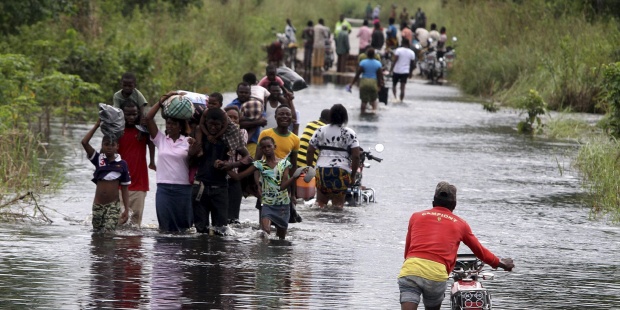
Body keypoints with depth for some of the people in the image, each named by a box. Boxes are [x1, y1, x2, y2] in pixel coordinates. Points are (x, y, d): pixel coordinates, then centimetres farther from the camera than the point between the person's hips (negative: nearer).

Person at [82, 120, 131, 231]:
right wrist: (96, 126, -6)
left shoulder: (122, 164, -1)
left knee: (108, 232, -17)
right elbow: (84, 142, -9)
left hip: (113, 205, -3)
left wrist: (126, 209, 1)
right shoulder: (98, 160, 2)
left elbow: (124, 189, 4)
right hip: (98, 205, 3)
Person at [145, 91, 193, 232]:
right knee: (166, 227, 0)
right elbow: (148, 118, 1)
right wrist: (163, 99, -2)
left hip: (183, 189, -1)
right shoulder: (160, 139, 8)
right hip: (164, 188, 1)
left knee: (184, 226, 2)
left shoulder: (188, 142, 4)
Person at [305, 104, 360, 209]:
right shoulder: (350, 133, 3)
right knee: (338, 204, 3)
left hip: (322, 170, 2)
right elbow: (356, 156, -4)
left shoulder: (320, 131, 9)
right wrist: (353, 175, 5)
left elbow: (310, 151, 4)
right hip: (342, 170, -2)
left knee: (321, 202, 10)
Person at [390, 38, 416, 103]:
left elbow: (395, 60, -15)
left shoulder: (398, 50, -9)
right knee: (402, 87, 5)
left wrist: (391, 69, -11)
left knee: (394, 85, 13)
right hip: (405, 72, 2)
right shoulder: (411, 52, 3)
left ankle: (395, 97, -5)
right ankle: (401, 100, 3)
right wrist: (411, 72, 17)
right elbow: (413, 64, 6)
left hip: (396, 71, -2)